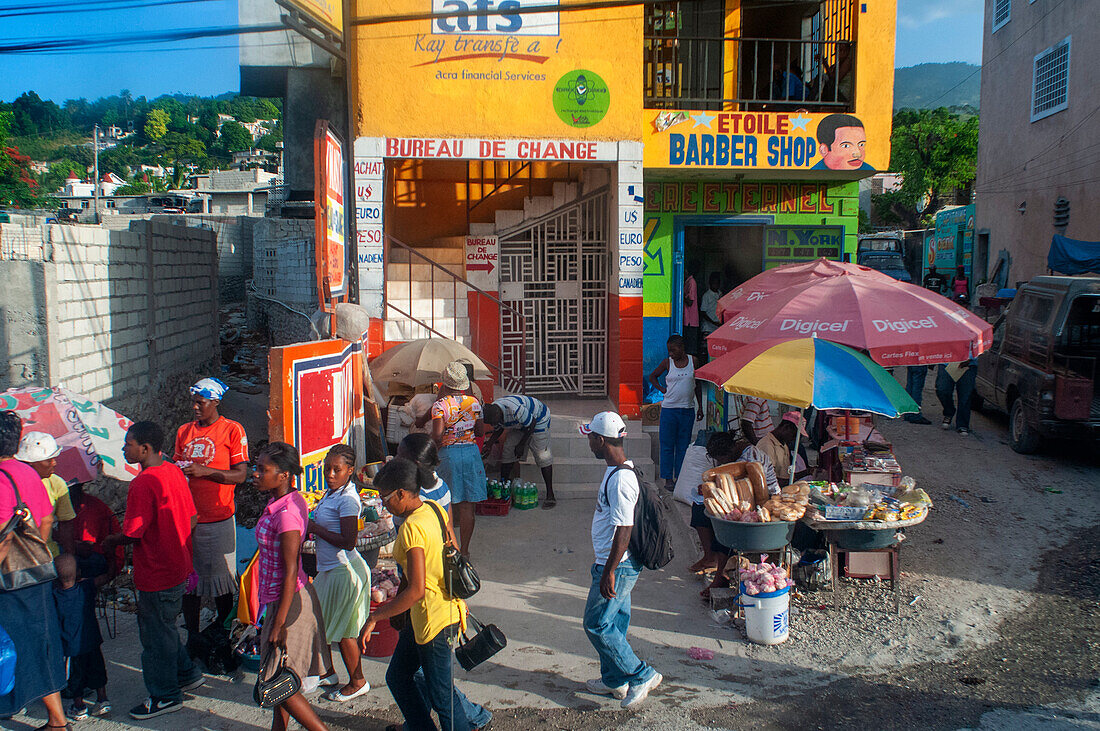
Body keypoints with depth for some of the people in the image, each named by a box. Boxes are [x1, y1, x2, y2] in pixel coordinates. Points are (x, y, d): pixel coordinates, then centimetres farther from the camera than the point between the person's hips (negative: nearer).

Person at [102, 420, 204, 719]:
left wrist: (111, 541, -2)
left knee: (156, 634, 7)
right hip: (178, 566, 9)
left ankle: (165, 696, 21)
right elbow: (192, 519, 10)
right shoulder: (174, 471, 3)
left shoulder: (143, 483, -23)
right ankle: (187, 674, 36)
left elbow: (133, 534, -21)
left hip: (157, 574, -9)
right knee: (164, 627, 25)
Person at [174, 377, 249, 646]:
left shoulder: (232, 430, -5)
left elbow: (241, 475, -9)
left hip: (218, 519, -4)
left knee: (222, 580, 5)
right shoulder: (184, 431, 11)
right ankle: (192, 636, 21)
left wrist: (204, 471, -20)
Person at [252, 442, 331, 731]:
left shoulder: (286, 513, -25)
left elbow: (291, 572, -23)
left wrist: (279, 624, -20)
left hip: (289, 602, -9)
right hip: (287, 597, 9)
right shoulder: (292, 499, 2)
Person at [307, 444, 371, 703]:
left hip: (343, 572, -10)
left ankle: (357, 682, 20)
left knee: (343, 631, 4)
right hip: (329, 569, 10)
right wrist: (312, 527, 1)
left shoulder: (347, 499, -22)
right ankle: (326, 673, 37)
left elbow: (348, 541, -26)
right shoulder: (332, 492, 7)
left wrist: (315, 528, -19)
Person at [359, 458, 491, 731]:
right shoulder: (434, 509, 2)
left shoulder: (412, 527, -24)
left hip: (434, 617, -9)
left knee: (441, 693, 8)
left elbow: (416, 590, -27)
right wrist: (459, 602, 24)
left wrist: (374, 618, -19)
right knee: (397, 676, 22)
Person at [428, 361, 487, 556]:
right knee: (467, 506, 7)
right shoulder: (474, 402, 1)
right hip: (471, 452, 3)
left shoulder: (440, 405, -11)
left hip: (448, 454, -3)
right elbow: (480, 431, 6)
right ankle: (464, 549, 14)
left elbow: (437, 435, -17)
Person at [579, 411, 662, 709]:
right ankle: (614, 680, 32)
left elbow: (624, 530, -27)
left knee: (597, 625, -1)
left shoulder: (620, 480, -25)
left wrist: (609, 572, -24)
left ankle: (641, 676, 7)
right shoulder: (618, 471, 8)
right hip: (618, 564, 10)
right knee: (614, 622, 19)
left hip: (618, 566, -10)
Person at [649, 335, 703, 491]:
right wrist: (661, 389, 1)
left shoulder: (693, 361, 3)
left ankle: (680, 477, 15)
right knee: (667, 445, 1)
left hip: (687, 409, 1)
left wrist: (700, 407, 10)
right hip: (669, 408, -1)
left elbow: (698, 385, 11)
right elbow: (652, 376, 16)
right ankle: (668, 478, 9)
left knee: (683, 446, 7)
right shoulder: (667, 363, 0)